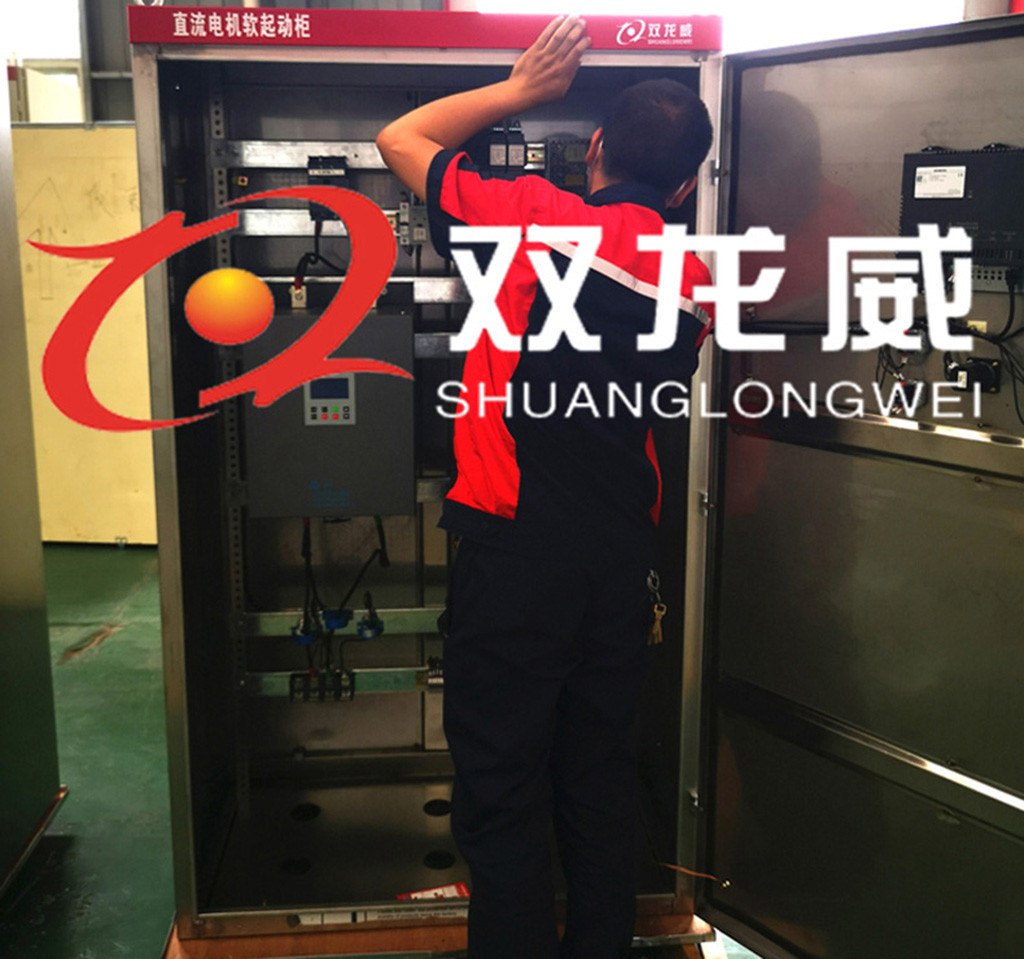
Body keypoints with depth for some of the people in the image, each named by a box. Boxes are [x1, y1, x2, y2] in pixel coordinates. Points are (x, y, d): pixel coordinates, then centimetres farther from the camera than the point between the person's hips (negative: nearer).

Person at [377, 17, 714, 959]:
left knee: (502, 783, 5)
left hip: (515, 538, -5)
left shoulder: (534, 215, -8)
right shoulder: (694, 277, 5)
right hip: (623, 545, 6)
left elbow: (399, 138, 6)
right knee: (601, 774, 19)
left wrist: (520, 88, 14)